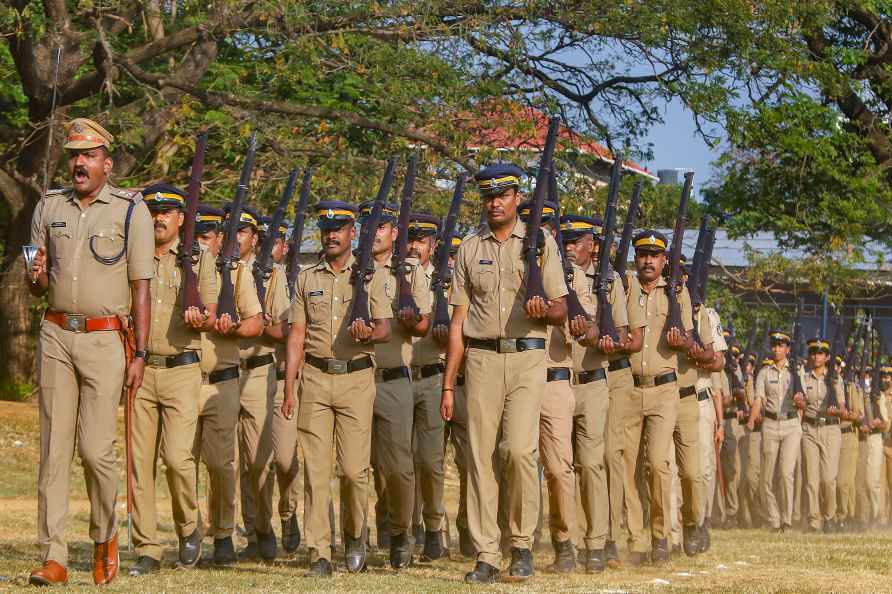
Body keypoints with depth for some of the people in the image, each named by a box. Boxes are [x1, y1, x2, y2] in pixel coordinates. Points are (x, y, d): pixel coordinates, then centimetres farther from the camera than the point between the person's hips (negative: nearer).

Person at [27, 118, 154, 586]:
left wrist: (140, 354, -6)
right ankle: (54, 557, 0)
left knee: (96, 450, -8)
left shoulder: (131, 210, 1)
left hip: (105, 338, -4)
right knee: (54, 447, -1)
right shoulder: (49, 208, 12)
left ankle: (105, 537, 16)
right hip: (56, 335, 4)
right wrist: (37, 278, -7)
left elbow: (141, 288, -1)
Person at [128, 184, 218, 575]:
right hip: (140, 368, 2)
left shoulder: (200, 260, 6)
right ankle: (147, 551, 4)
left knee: (177, 456, -13)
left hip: (182, 370, -2)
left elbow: (212, 316, 6)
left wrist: (201, 320, -16)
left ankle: (189, 527, 12)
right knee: (141, 461, -1)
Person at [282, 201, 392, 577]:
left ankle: (355, 536, 18)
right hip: (315, 377, 2)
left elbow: (386, 328, 2)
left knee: (354, 468, -7)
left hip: (356, 377, -2)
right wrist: (289, 388, 3)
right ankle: (319, 554, -3)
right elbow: (297, 335, 10)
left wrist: (368, 334, -22)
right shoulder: (307, 278, 13)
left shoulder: (369, 276, 8)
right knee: (315, 468, -4)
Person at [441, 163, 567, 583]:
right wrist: (448, 384, 7)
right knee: (480, 456, -2)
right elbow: (458, 320, 12)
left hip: (527, 357, -2)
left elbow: (562, 310, 8)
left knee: (518, 449, -16)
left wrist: (544, 311, -17)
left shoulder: (541, 242, 8)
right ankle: (486, 556, 1)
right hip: (481, 359, 2)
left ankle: (522, 544, -1)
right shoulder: (470, 249, 13)